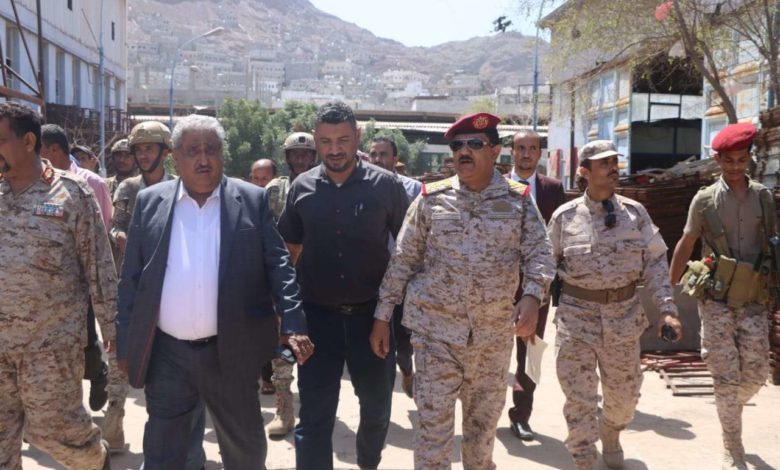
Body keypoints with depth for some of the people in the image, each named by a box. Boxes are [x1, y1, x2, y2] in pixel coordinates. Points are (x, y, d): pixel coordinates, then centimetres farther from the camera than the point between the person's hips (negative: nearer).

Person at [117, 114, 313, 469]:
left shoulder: (252, 200, -1)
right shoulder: (150, 202, 3)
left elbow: (278, 265, -4)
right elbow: (131, 278, 5)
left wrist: (293, 325, -15)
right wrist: (125, 342, 4)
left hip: (231, 352, -1)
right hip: (166, 353, 1)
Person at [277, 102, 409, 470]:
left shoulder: (386, 185, -6)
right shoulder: (302, 187, 0)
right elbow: (289, 249, 9)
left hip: (371, 313, 0)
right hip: (317, 315, 0)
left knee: (377, 404, 19)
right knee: (314, 415, 4)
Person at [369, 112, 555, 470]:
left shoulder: (518, 201, 1)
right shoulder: (431, 199, 0)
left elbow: (539, 253, -4)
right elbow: (403, 260, 2)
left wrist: (532, 295, -24)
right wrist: (383, 315, 0)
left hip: (493, 332, 2)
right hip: (435, 328, -1)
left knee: (485, 417, 19)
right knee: (433, 419, 1)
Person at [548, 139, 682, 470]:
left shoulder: (635, 213, 0)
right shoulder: (565, 217, -4)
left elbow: (655, 262, 1)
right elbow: (548, 266, 4)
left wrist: (667, 309, -8)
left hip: (625, 313, 2)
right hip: (577, 313, -2)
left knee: (624, 392, 16)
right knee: (579, 397, 1)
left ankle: (610, 437, 47)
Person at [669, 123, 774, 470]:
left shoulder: (764, 197, 4)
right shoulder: (704, 200, -2)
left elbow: (774, 244, 11)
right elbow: (686, 246, 5)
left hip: (754, 301, 2)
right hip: (716, 300, -2)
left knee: (756, 373, 3)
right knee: (726, 375, -1)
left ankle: (730, 409, 36)